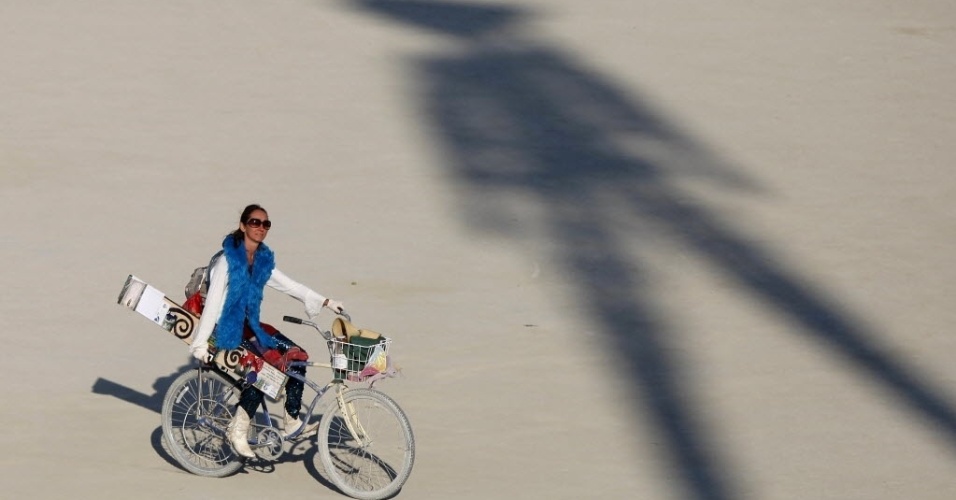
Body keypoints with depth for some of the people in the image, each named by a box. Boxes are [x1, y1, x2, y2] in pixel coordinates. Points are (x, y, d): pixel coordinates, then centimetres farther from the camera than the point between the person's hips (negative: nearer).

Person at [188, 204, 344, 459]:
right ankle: (238, 430, -16)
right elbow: (213, 301, -19)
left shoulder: (263, 260, 7)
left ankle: (292, 421, 4)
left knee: (296, 356, -7)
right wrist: (200, 342, -24)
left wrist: (325, 302, 7)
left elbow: (289, 285, 14)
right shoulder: (227, 260, -14)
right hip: (227, 331, -8)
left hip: (249, 326, 8)